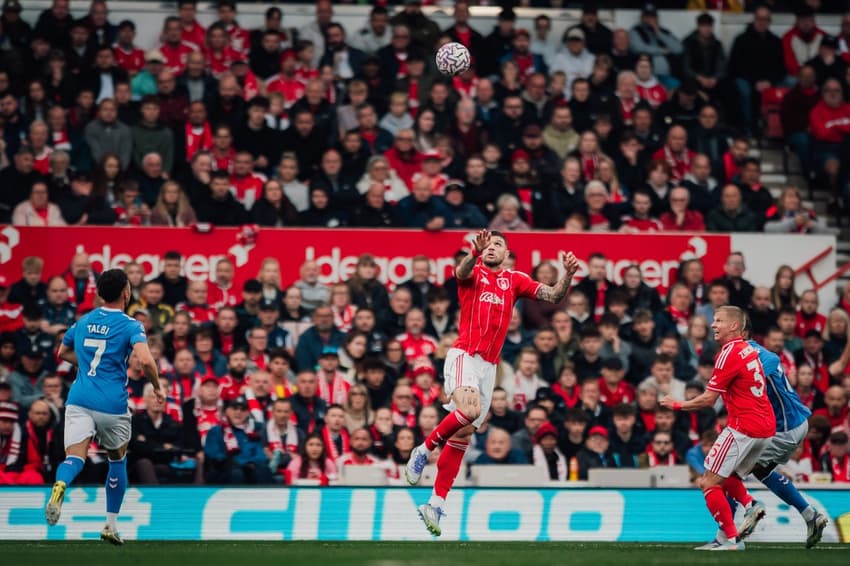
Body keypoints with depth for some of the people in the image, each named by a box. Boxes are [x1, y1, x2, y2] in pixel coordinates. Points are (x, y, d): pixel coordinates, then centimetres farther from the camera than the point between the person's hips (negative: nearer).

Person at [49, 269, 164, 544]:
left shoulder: (83, 321, 13)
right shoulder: (129, 325, -4)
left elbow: (63, 353, 27)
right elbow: (145, 360, -20)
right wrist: (157, 388, -4)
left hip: (79, 399, 2)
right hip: (112, 405, -2)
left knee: (74, 457, -12)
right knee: (118, 459, 20)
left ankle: (60, 485, -48)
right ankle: (111, 526, 24)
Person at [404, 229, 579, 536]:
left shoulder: (515, 280, 15)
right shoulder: (474, 274, 5)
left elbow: (553, 296, 8)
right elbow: (462, 272, -20)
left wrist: (567, 275, -13)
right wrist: (475, 252, -42)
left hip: (489, 366, 5)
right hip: (464, 355, -5)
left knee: (463, 435, 3)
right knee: (469, 410, -31)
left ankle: (436, 504, 4)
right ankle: (423, 450, -9)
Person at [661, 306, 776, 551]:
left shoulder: (730, 354, -13)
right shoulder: (749, 350, 14)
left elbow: (708, 399, -13)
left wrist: (677, 404, 0)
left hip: (744, 427, -9)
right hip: (766, 427, 9)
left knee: (710, 483, -4)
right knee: (727, 476, 24)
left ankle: (731, 538, -8)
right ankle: (750, 506, 1)